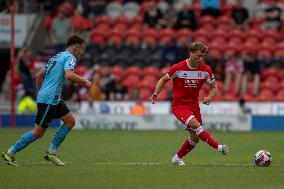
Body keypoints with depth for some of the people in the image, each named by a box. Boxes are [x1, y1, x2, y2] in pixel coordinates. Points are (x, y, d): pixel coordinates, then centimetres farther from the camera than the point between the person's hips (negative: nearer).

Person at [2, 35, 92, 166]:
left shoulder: (57, 57, 21)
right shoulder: (69, 57, -7)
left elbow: (39, 75, 22)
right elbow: (68, 74, -26)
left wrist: (40, 93, 26)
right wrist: (85, 82, -12)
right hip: (49, 99, -10)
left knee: (70, 121, 9)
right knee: (38, 132, -6)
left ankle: (51, 152, 9)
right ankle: (10, 153, 1)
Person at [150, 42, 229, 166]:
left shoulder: (206, 70, -5)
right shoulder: (178, 68, -14)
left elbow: (214, 88, 5)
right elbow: (164, 80, 3)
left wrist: (209, 97, -16)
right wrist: (156, 93, -12)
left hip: (194, 105, 5)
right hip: (179, 105, -5)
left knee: (195, 138, 5)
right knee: (195, 125, -30)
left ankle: (177, 158, 25)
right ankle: (219, 147, -31)